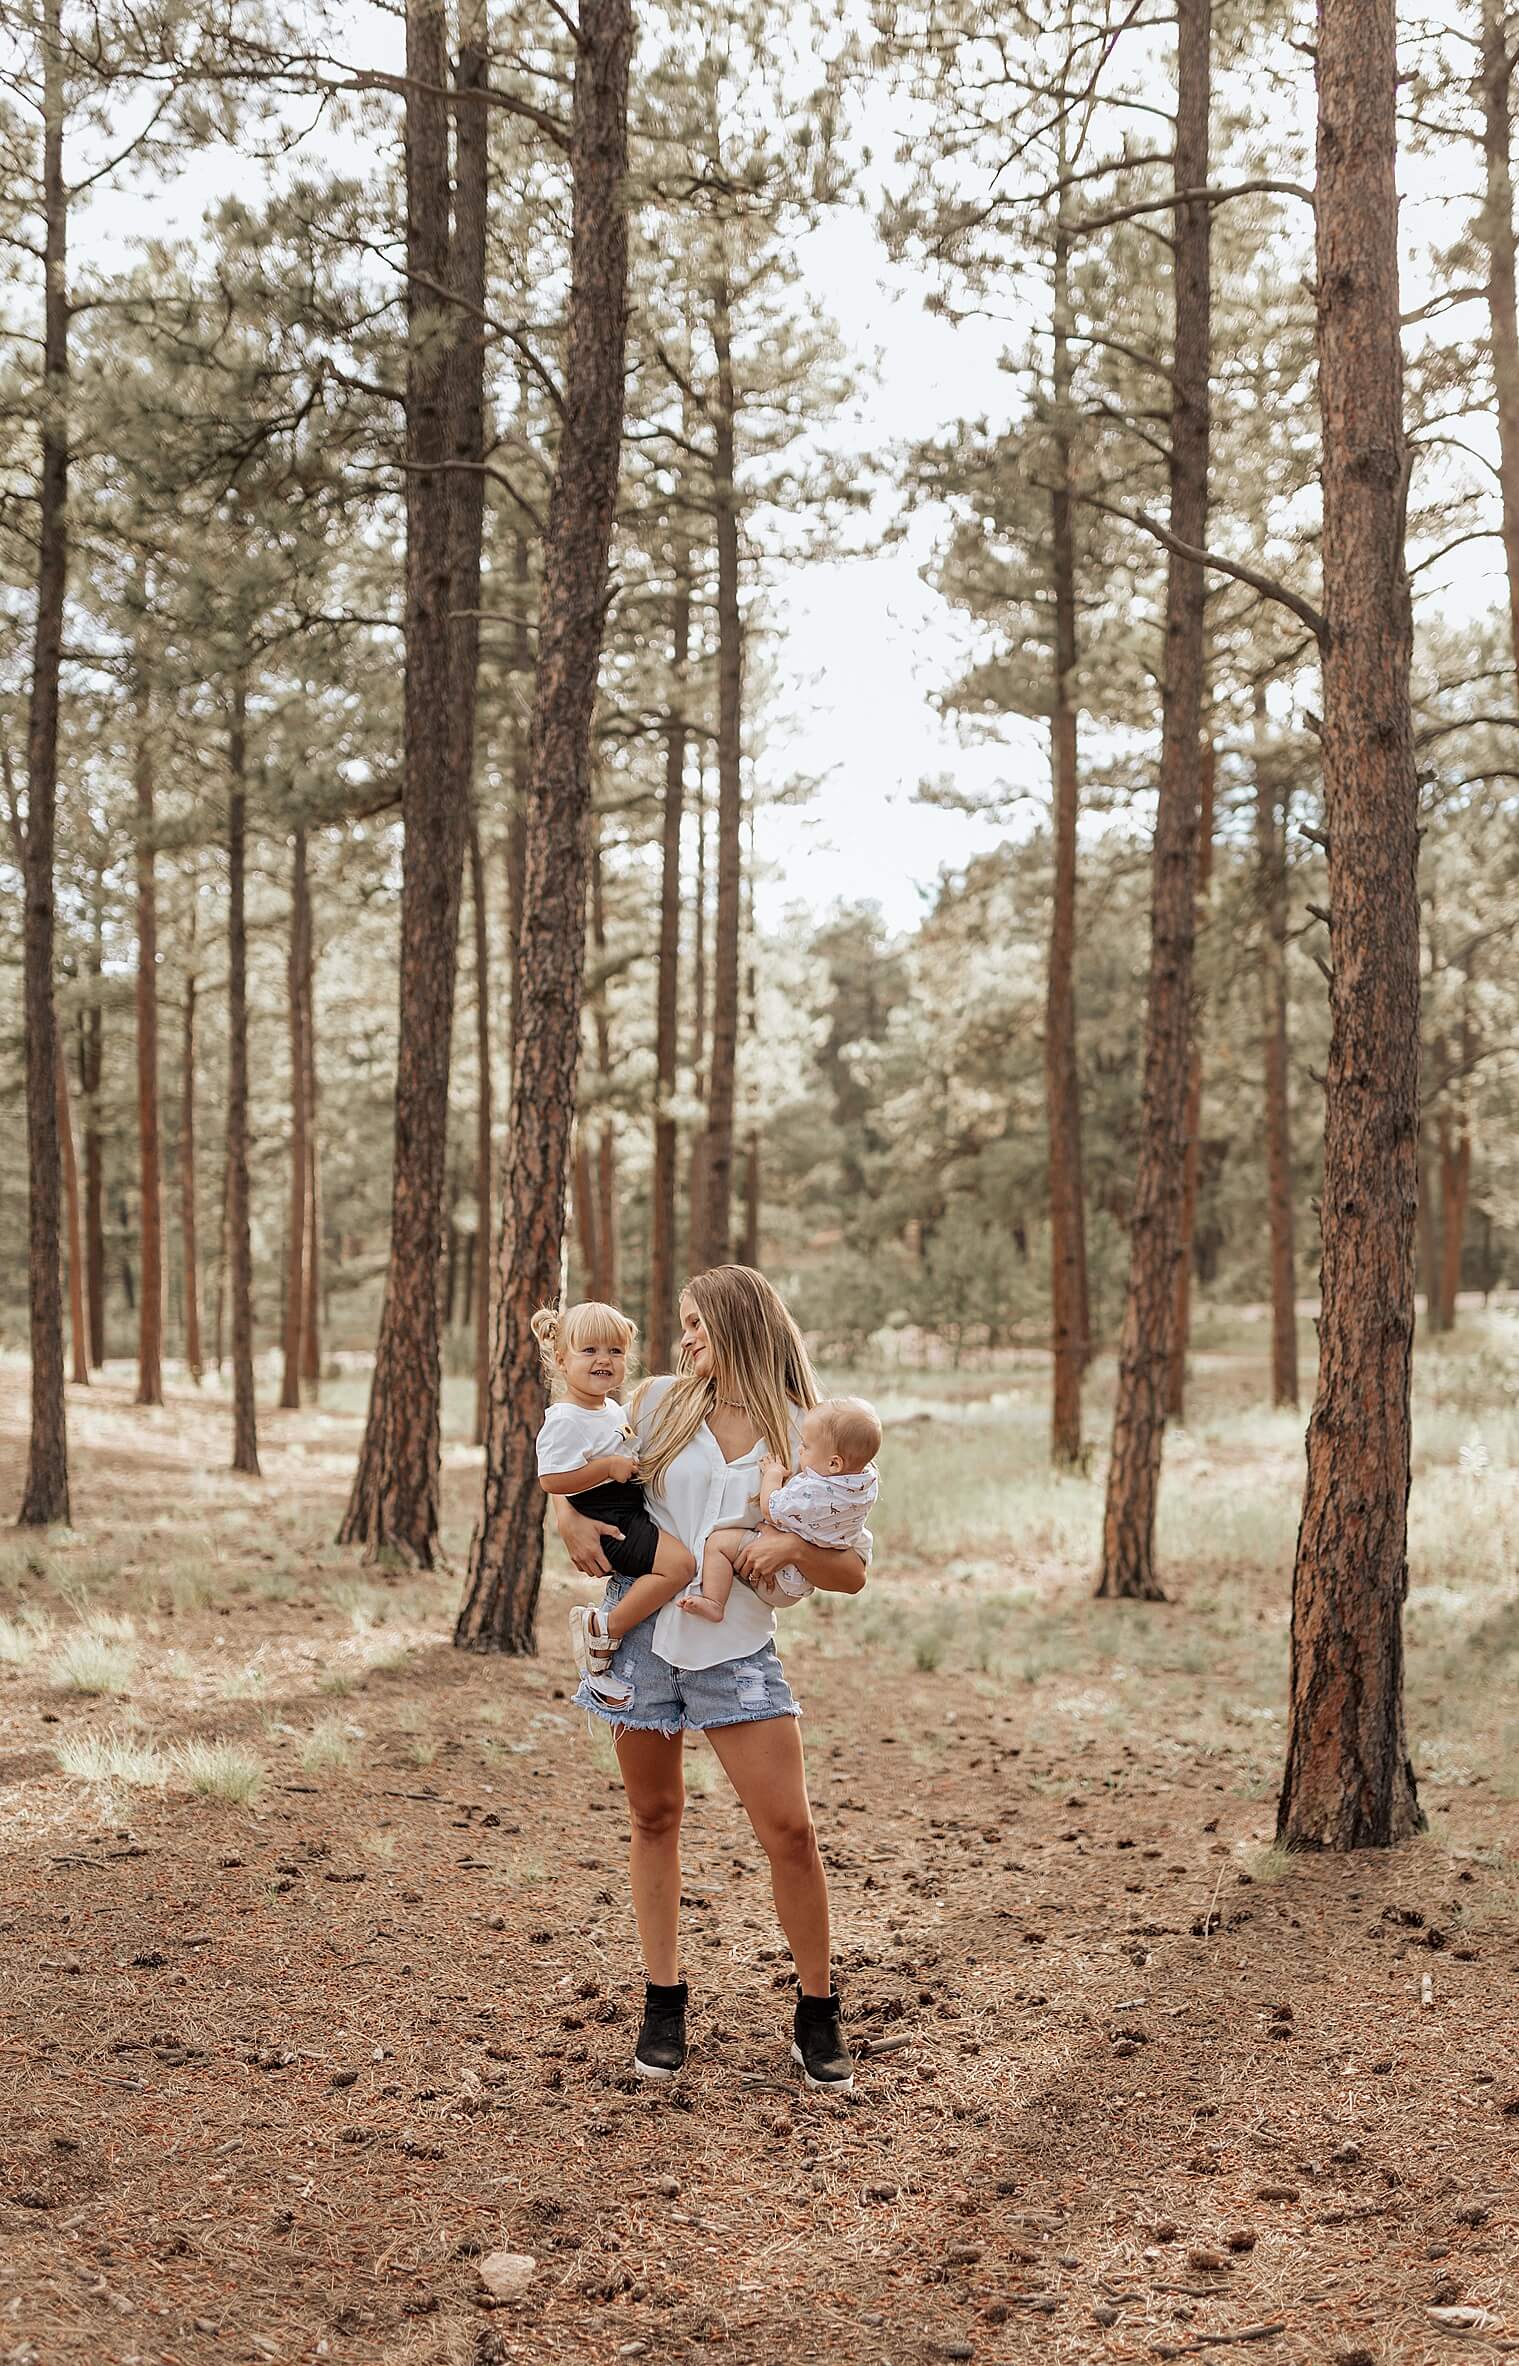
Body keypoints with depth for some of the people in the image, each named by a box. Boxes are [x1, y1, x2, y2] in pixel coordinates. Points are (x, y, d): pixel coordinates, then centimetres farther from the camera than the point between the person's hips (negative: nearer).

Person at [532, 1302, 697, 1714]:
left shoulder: (612, 1409, 14)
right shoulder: (565, 1419, -17)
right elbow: (551, 1480, -22)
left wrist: (634, 1463, 15)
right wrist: (609, 1467, -21)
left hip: (631, 1513, 10)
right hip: (607, 1524, -10)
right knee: (679, 1563, -25)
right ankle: (603, 1631, -14)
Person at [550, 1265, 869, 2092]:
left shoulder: (802, 1436, -2)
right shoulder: (659, 1403, 3)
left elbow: (852, 1571, -2)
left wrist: (792, 1547, -21)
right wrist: (572, 1521, -3)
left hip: (737, 1649, -2)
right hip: (642, 1630, 2)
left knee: (788, 1828, -6)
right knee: (654, 1817, 10)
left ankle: (817, 2016, 11)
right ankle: (664, 2003, 24)